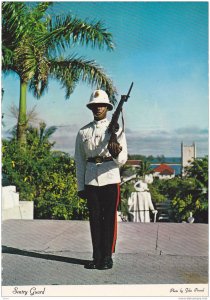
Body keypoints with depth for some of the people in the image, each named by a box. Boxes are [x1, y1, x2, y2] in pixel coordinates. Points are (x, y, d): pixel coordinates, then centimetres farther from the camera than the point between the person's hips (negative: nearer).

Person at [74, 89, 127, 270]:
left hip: (110, 180, -2)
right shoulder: (83, 132, 9)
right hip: (90, 181, 2)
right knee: (94, 219, 8)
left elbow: (123, 160, -4)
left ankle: (107, 257, 14)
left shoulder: (116, 129, 3)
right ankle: (97, 257, 18)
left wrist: (117, 154, -28)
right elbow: (80, 161, 10)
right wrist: (80, 186, 7)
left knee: (109, 219, 4)